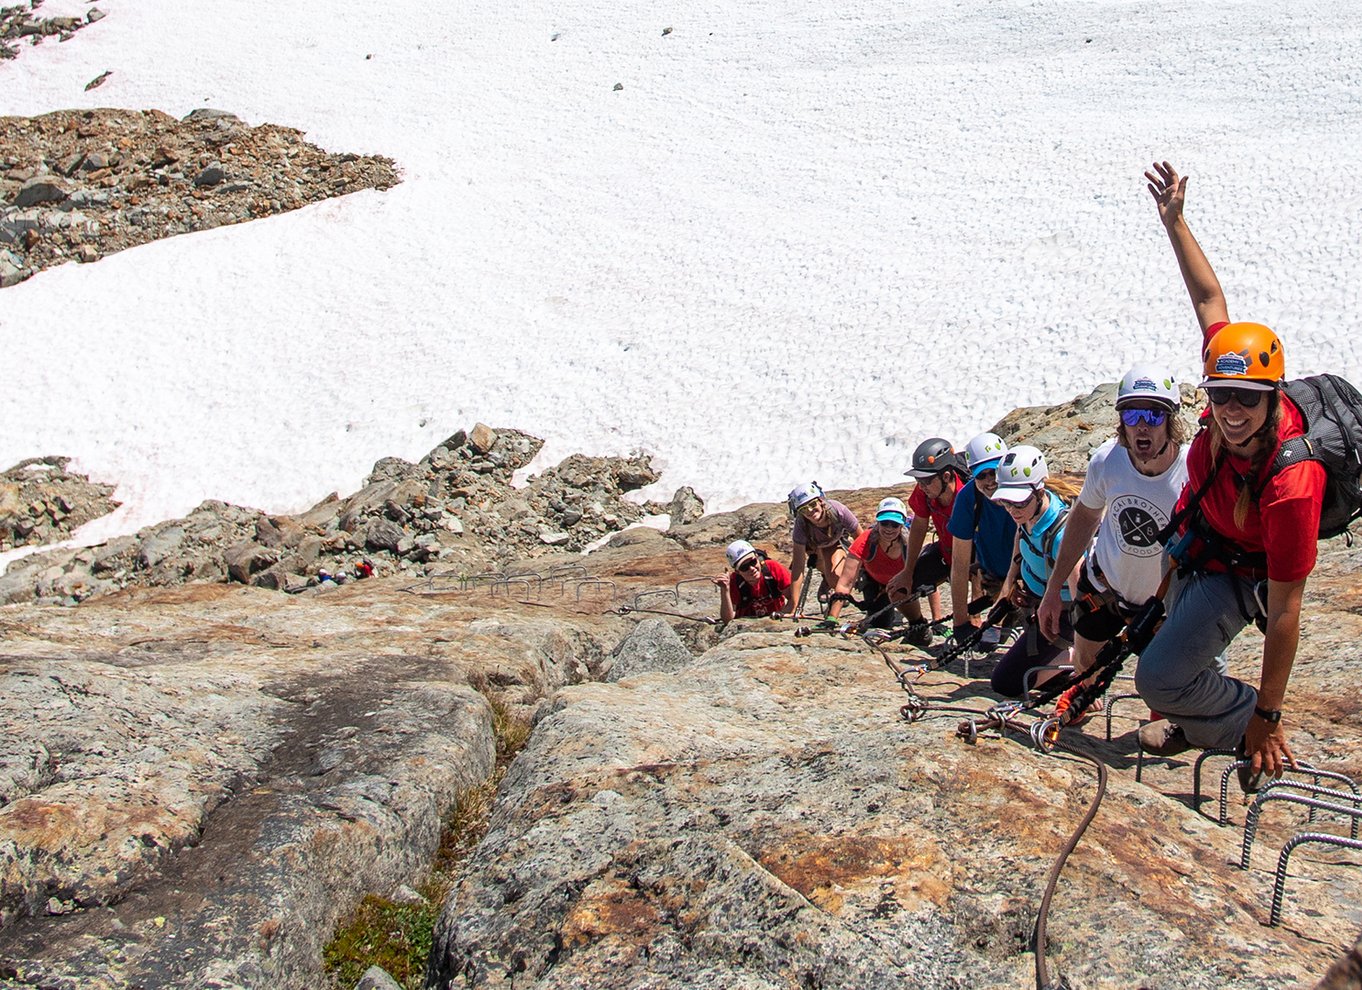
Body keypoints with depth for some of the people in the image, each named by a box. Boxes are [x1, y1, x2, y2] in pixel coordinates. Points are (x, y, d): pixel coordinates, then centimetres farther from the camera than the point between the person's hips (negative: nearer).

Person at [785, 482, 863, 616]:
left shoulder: (837, 510, -39)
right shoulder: (801, 524, -38)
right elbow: (798, 565, -39)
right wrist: (793, 607, -43)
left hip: (836, 540, -1)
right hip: (810, 543, 2)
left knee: (834, 579, -21)